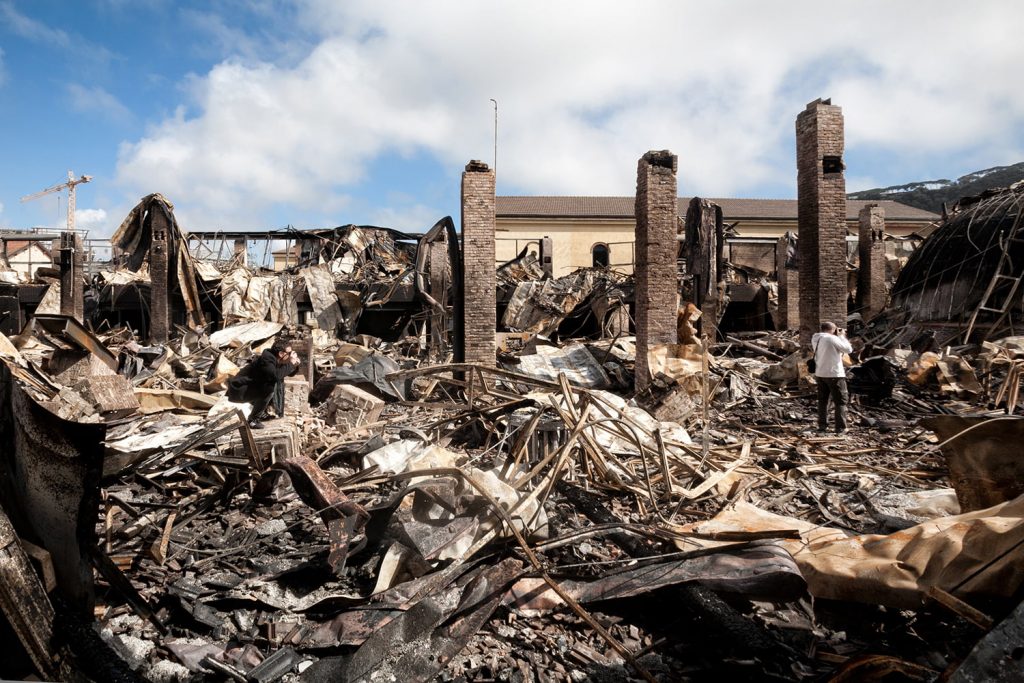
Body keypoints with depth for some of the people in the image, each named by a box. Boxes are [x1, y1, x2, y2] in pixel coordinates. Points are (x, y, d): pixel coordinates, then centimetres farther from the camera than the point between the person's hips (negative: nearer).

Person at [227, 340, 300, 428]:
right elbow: (276, 375, -39)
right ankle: (252, 420, -14)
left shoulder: (274, 359, 4)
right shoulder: (266, 359, -23)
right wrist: (291, 363, -27)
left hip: (248, 388, 10)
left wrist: (295, 364, -7)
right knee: (271, 386, -26)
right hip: (237, 390, -10)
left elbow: (289, 372, 14)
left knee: (279, 381, 9)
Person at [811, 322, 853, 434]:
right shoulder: (832, 339, -17)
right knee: (840, 402, 4)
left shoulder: (815, 339, 5)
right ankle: (840, 427, 3)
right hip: (834, 374, -7)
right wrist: (842, 336, 1)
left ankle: (822, 425, 16)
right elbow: (848, 349, -10)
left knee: (822, 400, 15)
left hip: (820, 374, 7)